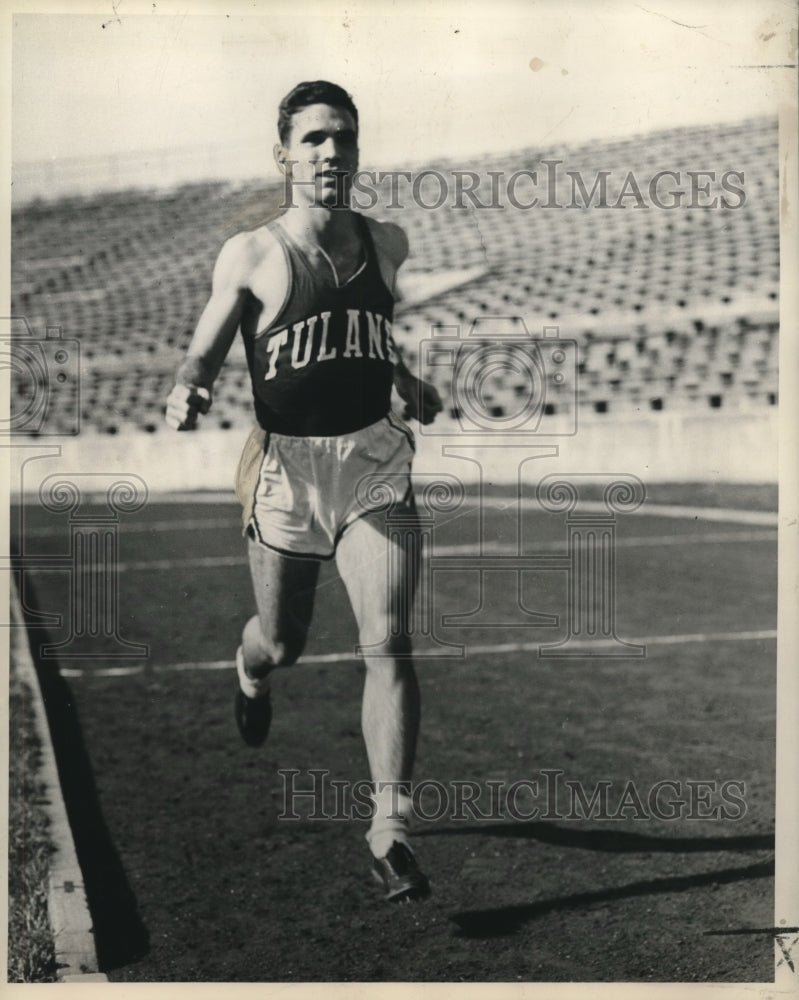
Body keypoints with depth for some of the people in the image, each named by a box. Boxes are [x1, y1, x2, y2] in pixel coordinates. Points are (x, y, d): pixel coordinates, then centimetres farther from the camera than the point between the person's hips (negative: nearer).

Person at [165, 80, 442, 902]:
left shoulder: (388, 244, 7)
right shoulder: (252, 255, -4)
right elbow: (205, 351, -2)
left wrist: (411, 388, 37)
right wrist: (186, 393, -23)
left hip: (375, 458, 2)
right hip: (287, 464, -2)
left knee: (387, 640, -12)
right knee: (282, 641, 13)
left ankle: (390, 828, -7)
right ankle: (251, 674, 53)